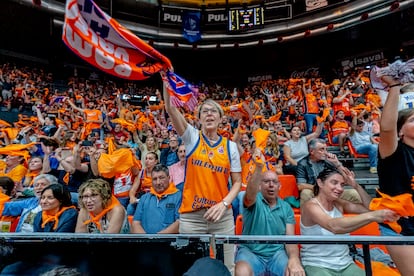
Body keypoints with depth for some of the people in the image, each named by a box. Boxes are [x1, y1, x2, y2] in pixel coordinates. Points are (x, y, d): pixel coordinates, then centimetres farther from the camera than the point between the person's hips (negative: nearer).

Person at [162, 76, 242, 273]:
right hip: (191, 215, -1)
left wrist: (224, 203, -13)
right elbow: (170, 108, -13)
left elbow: (237, 182, 3)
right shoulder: (192, 137, -1)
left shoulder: (230, 146, 3)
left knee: (226, 268, 14)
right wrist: (166, 79, -24)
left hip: (223, 216, 2)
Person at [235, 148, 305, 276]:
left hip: (277, 253, 3)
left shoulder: (286, 207, 7)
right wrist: (259, 167, -47)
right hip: (250, 251, -3)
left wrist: (294, 258, -21)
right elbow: (250, 193, -31)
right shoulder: (254, 200, -5)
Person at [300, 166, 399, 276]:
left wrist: (356, 186, -8)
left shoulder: (338, 204, 5)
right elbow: (333, 226, -35)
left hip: (345, 264, 7)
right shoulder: (310, 206, -18)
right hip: (316, 265, -6)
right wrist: (372, 216, -41)